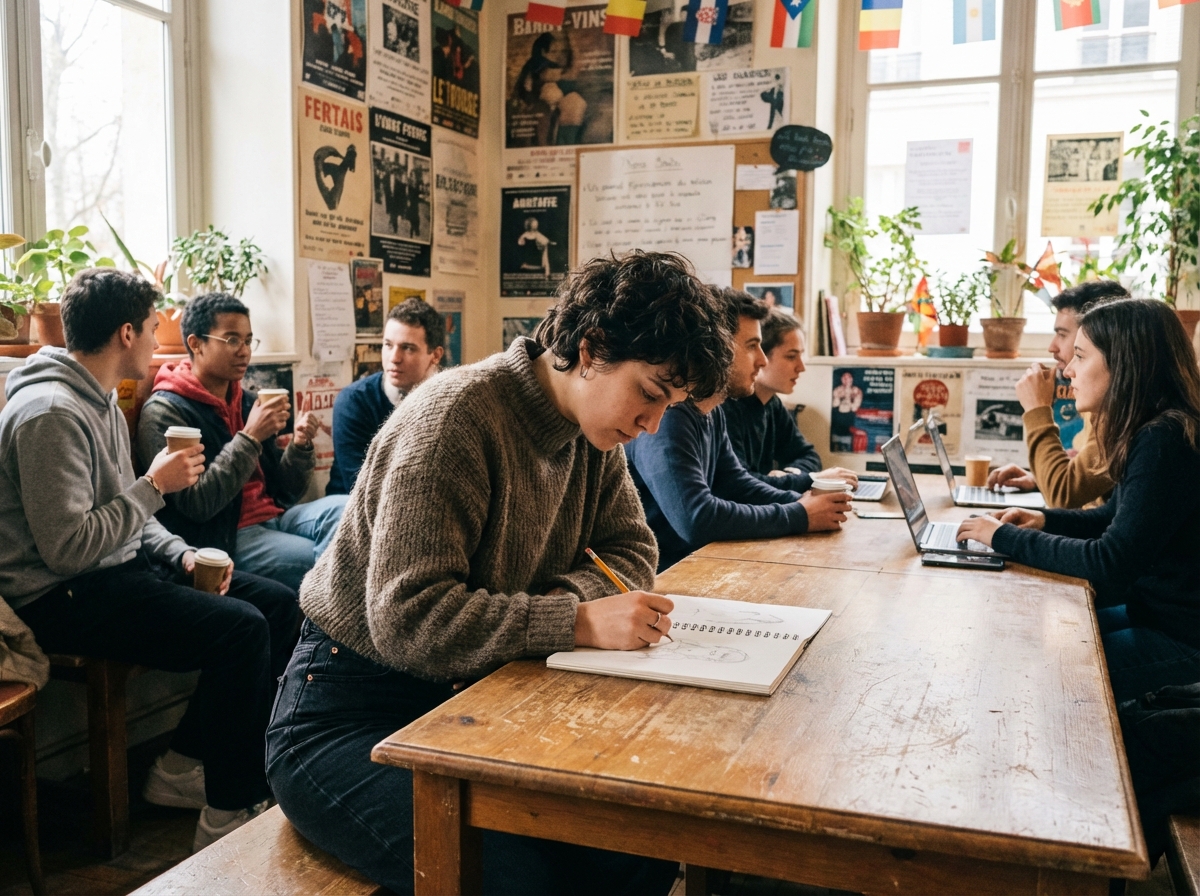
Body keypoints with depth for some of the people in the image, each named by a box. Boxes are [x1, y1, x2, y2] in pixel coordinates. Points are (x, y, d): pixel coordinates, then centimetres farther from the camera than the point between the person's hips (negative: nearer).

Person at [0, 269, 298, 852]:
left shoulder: (102, 401, 14)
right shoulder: (51, 414, -19)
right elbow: (67, 547, -25)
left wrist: (182, 554, 2)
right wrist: (155, 485, -16)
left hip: (118, 566, 10)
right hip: (61, 596, -10)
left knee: (278, 605, 1)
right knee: (240, 630, -25)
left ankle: (181, 769, 10)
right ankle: (229, 819, -11)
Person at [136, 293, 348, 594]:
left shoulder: (247, 401, 13)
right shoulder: (165, 411, -8)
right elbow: (197, 505, -19)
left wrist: (300, 445, -5)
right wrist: (250, 438, -21)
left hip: (273, 517, 7)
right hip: (221, 536, -7)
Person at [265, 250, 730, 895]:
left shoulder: (593, 432, 3)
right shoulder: (457, 415, -23)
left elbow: (630, 547, 10)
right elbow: (406, 620, -27)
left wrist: (569, 594, -13)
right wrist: (577, 623, -31)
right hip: (352, 714, -7)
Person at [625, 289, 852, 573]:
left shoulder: (712, 411, 8)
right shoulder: (667, 417, -22)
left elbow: (736, 484, 16)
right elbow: (696, 518, -30)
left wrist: (802, 503, -2)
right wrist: (798, 517, -20)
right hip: (659, 578, -8)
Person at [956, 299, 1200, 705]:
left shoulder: (1164, 442, -26)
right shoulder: (1151, 433, 4)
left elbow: (1111, 562, -27)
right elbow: (1112, 518, 17)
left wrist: (1006, 537, -19)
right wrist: (1044, 520, 1)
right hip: (1153, 612, 9)